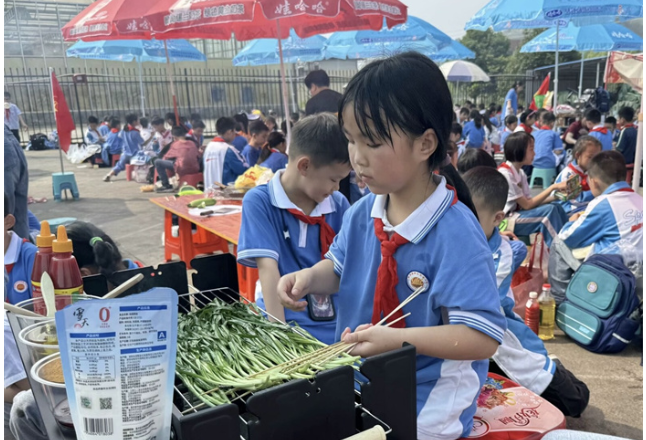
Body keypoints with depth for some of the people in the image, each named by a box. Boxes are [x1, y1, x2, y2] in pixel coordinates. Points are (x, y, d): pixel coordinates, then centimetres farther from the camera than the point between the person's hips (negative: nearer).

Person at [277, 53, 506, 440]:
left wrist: (398, 339, -32)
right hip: (357, 375, 6)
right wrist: (309, 278, -8)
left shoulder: (455, 233, -24)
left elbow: (483, 336, -24)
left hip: (427, 394, -5)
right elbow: (339, 267, 13)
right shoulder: (362, 214, -5)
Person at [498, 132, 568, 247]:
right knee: (550, 210, -19)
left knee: (557, 207, -3)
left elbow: (529, 201, 5)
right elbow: (527, 205, -16)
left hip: (518, 214, 8)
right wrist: (553, 187, -14)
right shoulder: (505, 174, -18)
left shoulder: (520, 172, 8)